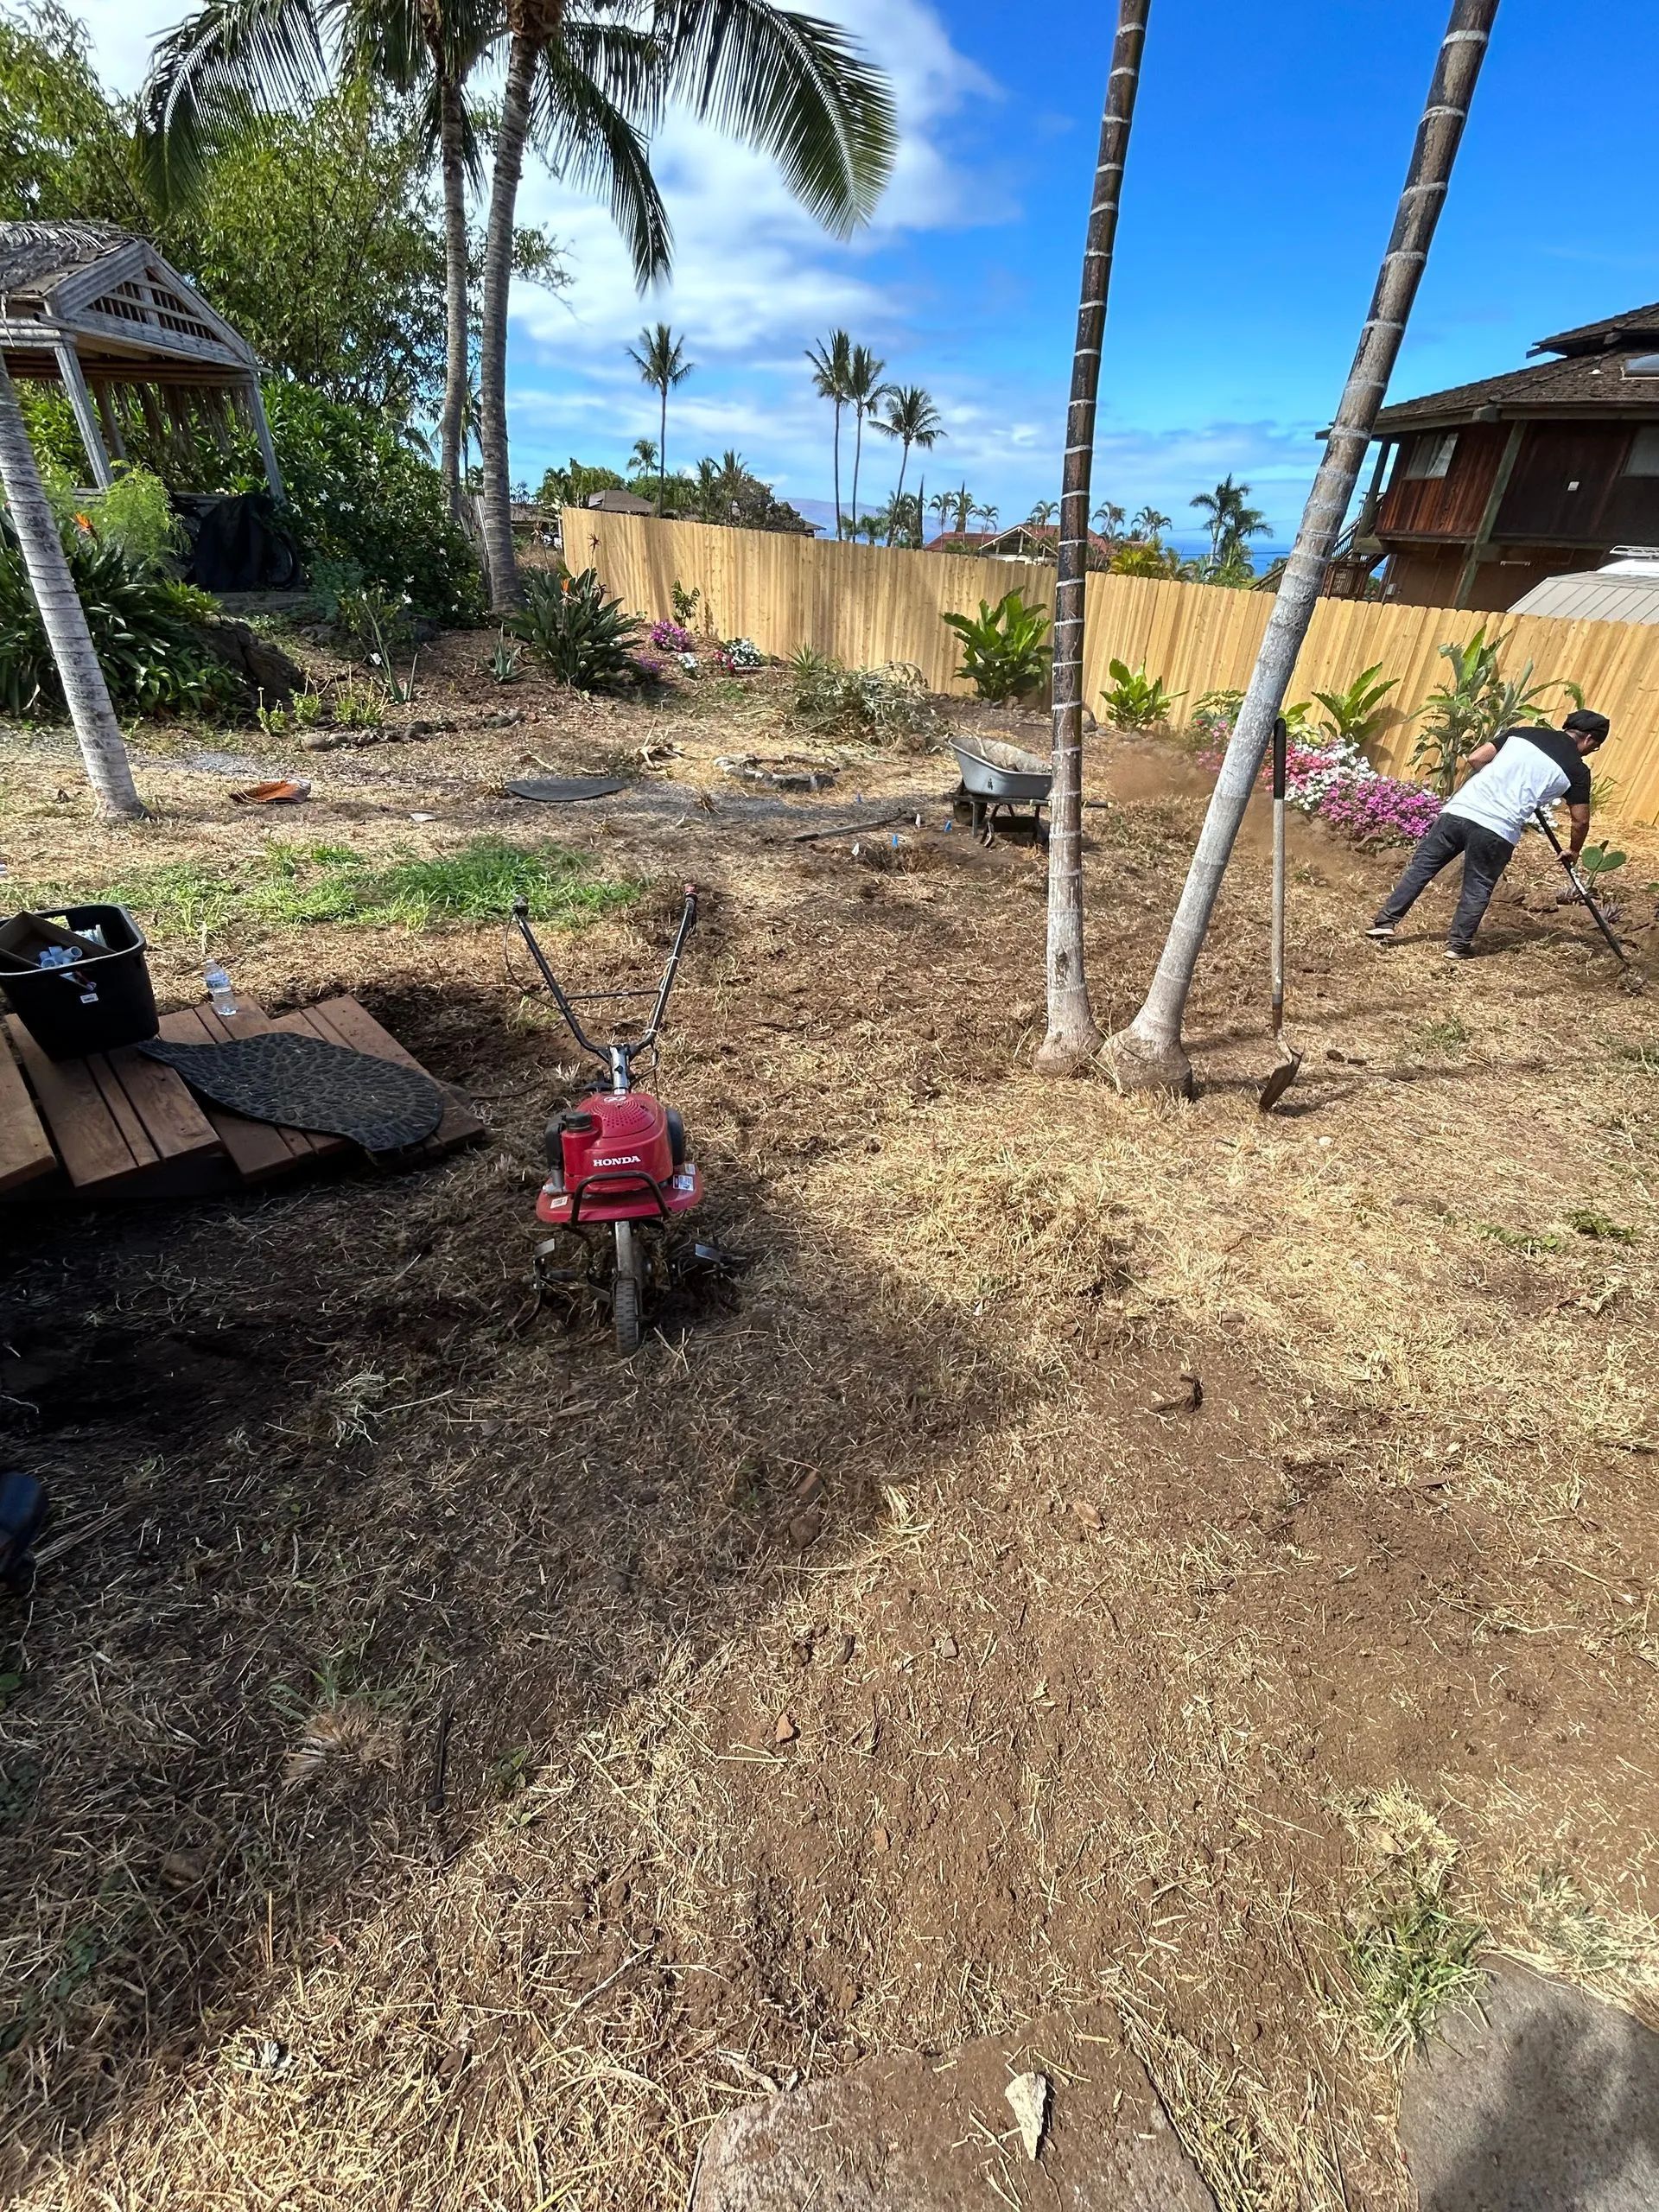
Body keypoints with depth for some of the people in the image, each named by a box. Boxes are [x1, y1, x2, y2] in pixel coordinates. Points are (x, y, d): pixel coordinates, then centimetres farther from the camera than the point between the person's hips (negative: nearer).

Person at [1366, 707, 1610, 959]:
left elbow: (1475, 759, 12)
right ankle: (1459, 944, 16)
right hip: (1497, 831, -2)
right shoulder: (1577, 769, 9)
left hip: (1460, 810, 2)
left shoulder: (1524, 732, 15)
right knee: (1477, 889, 13)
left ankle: (1386, 922, 9)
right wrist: (1574, 851, 28)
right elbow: (1581, 820, 11)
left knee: (1421, 867, 11)